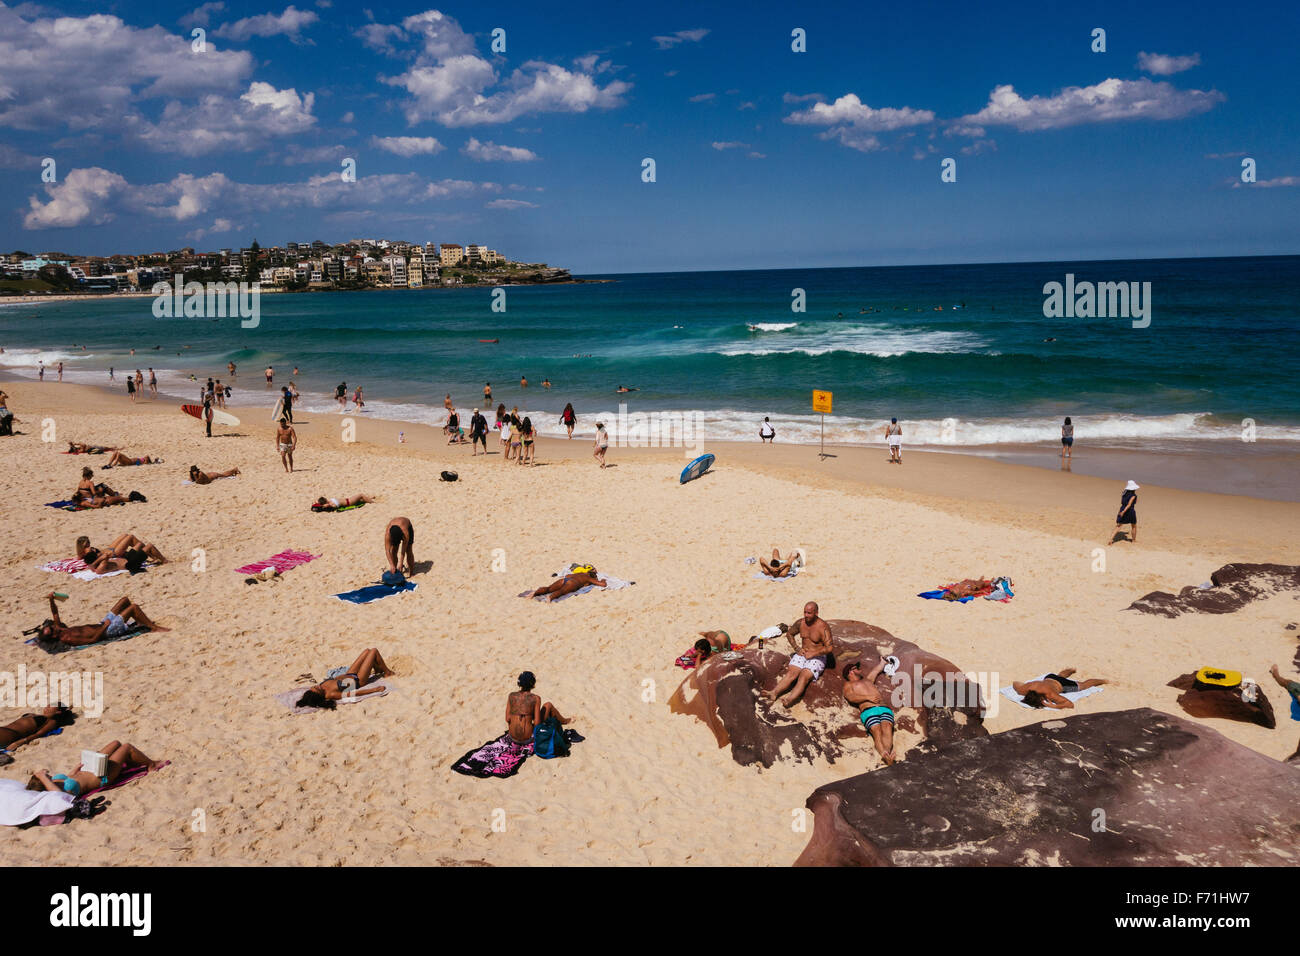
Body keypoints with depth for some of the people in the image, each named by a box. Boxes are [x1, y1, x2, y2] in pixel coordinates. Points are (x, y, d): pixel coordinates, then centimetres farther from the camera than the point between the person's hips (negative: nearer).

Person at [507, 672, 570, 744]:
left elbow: (507, 719, -1)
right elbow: (536, 723, -13)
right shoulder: (535, 699, -13)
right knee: (548, 705, 15)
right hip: (528, 738, -4)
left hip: (513, 738, 4)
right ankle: (563, 721, 42)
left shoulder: (511, 696, -3)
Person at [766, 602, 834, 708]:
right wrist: (797, 648, 8)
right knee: (791, 672, -24)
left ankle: (790, 699, -56)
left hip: (818, 657, -5)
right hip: (802, 654, 5)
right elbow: (789, 633, 22)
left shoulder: (823, 627, -14)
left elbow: (830, 647, -21)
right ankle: (774, 693, -47)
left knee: (804, 675, -31)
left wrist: (813, 653, -20)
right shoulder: (800, 623, 4)